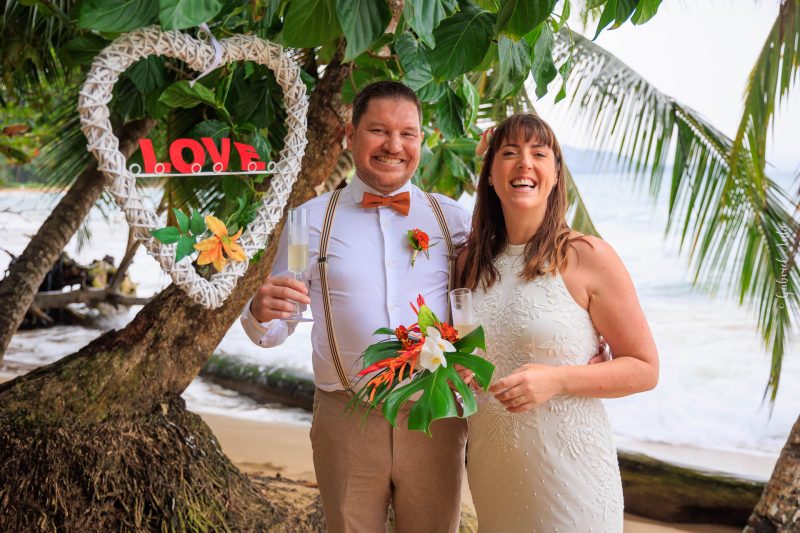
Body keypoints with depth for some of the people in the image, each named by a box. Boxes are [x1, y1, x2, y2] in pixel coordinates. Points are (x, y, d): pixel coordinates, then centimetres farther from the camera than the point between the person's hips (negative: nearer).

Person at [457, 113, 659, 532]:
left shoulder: (588, 258, -10)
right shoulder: (471, 262, 4)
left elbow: (644, 369, -8)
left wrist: (556, 380, -21)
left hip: (568, 466, -4)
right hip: (489, 467, 4)